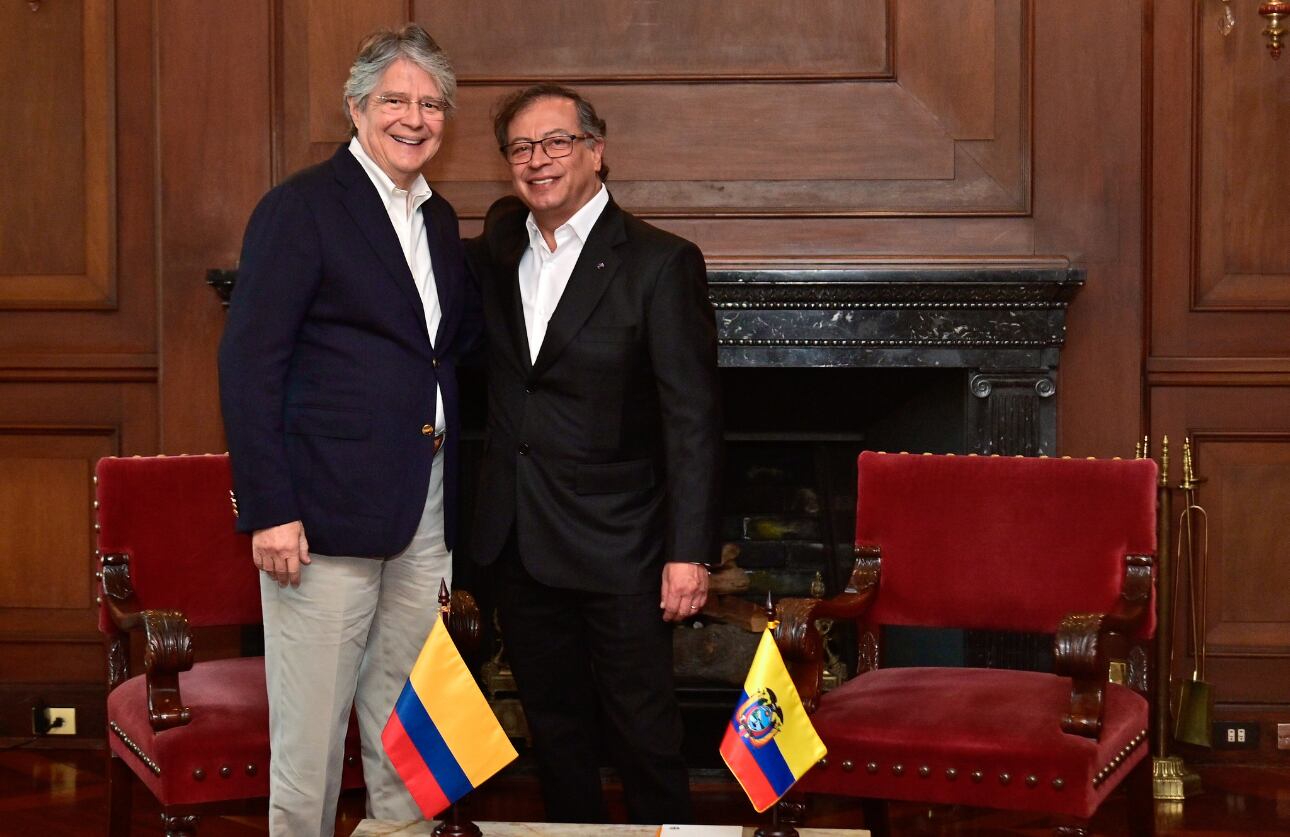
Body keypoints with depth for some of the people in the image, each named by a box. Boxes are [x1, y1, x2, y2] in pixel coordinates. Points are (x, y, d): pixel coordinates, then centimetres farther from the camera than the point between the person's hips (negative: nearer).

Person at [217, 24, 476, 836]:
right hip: (327, 512, -6)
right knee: (311, 731, -1)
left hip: (426, 518, 7)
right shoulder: (303, 207, -6)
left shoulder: (440, 219, 15)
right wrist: (269, 511, -16)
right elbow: (248, 364, -11)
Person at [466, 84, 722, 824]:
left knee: (645, 730, 1)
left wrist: (690, 552, -19)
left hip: (618, 543, -6)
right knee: (555, 730, 16)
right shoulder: (500, 244, 6)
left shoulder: (661, 263, -12)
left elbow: (693, 419, -14)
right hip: (522, 540, 6)